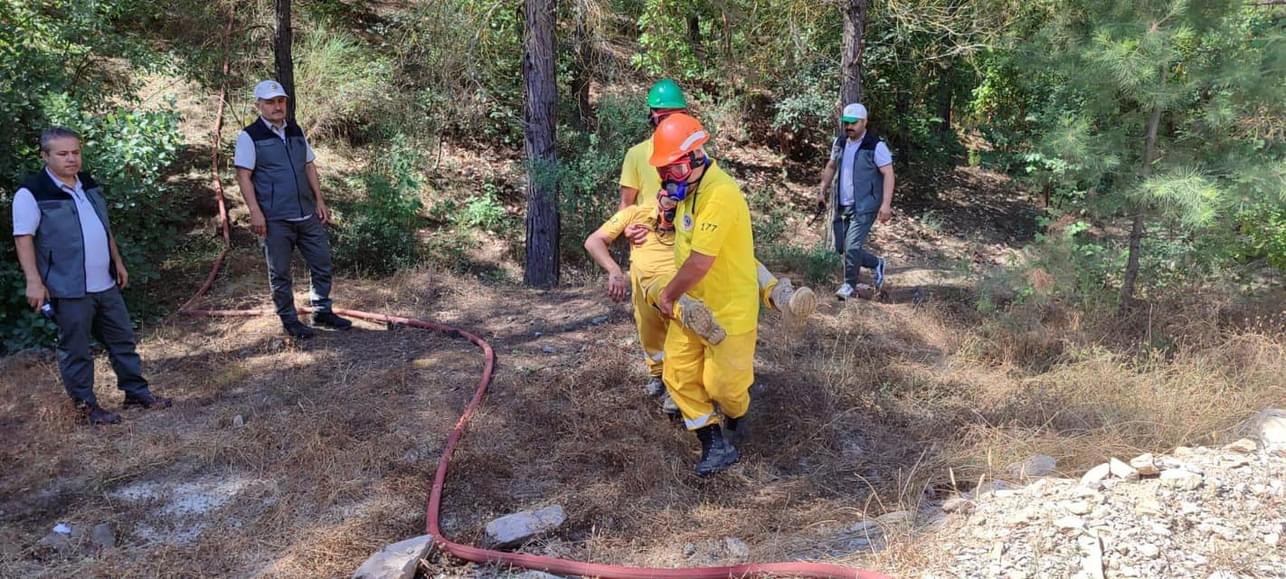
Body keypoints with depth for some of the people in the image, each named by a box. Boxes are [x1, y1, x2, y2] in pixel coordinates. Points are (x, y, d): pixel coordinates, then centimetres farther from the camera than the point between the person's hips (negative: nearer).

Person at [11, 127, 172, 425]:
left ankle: (137, 392, 25)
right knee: (76, 350, 5)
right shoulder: (32, 193, -12)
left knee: (123, 339, 14)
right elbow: (24, 239, -14)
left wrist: (118, 261, 19)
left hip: (105, 284, 7)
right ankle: (86, 405, 17)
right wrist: (34, 281, -20)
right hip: (68, 289, -7)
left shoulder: (90, 185, 10)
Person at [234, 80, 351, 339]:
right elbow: (243, 176, -10)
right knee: (280, 272, 5)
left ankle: (322, 312, 25)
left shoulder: (295, 131, 11)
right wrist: (255, 211, -16)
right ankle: (289, 320, 18)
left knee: (321, 263, 10)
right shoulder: (250, 137, -7)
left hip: (308, 214, 6)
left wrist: (320, 200, 10)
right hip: (276, 219, -6)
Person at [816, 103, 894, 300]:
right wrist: (823, 191, 16)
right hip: (841, 206, 7)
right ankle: (876, 264, 31)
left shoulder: (876, 146, -11)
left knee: (852, 247, -12)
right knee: (841, 248, 9)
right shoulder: (839, 143, 8)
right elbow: (830, 167, 22)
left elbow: (888, 174, -12)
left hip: (864, 207, -7)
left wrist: (886, 204, -19)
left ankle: (850, 285, 8)